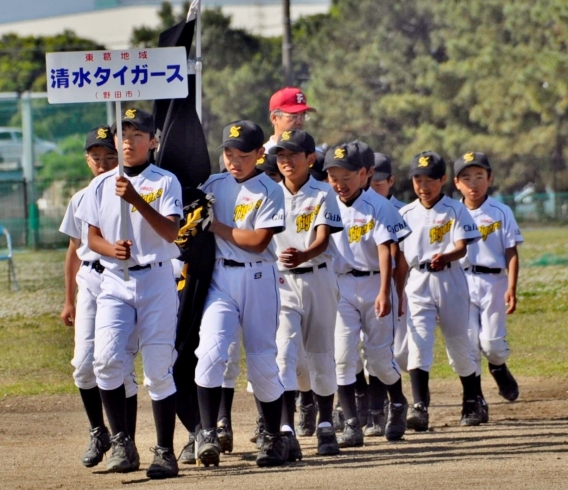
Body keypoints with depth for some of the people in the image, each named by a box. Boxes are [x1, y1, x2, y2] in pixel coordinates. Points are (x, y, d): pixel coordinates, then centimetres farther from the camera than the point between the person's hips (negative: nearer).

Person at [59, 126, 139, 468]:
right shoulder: (81, 200, 15)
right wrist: (69, 300, 22)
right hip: (90, 282, 4)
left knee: (122, 365, -6)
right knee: (85, 363, -6)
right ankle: (99, 433, 12)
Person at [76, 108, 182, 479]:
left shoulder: (165, 182, 0)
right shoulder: (101, 185, 10)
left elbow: (171, 232, -13)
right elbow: (92, 237, 12)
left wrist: (137, 200, -24)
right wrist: (111, 248, -10)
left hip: (156, 280, -3)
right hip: (114, 281, 3)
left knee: (159, 368, -3)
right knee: (106, 358, -16)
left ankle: (165, 452, 4)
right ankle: (121, 442, -6)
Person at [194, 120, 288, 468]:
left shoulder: (269, 191, -2)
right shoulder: (213, 186, 10)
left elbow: (258, 241, -11)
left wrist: (217, 227, -10)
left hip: (258, 279, -2)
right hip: (220, 278, 2)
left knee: (262, 361, 2)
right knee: (210, 352, -17)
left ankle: (274, 438, 16)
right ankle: (208, 433, -16)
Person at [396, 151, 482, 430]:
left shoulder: (455, 211, -1)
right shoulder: (406, 215, 7)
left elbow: (462, 247, -14)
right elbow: (401, 258, 12)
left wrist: (444, 257, -35)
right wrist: (397, 296, 12)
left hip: (450, 281, -2)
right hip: (418, 284, 2)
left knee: (459, 345, 9)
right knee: (418, 344, -14)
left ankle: (471, 404, 28)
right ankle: (419, 407, -21)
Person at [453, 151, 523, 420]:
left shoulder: (501, 213, 1)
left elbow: (511, 253, -1)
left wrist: (511, 289, -10)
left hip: (493, 281, -2)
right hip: (461, 283, 2)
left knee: (491, 341, -7)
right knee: (468, 344, -3)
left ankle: (499, 369, 28)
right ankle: (476, 400, 6)